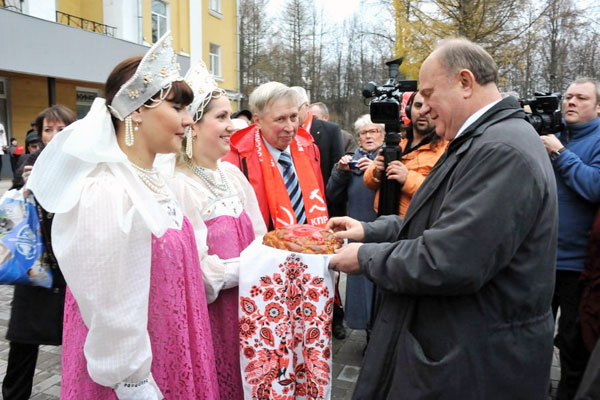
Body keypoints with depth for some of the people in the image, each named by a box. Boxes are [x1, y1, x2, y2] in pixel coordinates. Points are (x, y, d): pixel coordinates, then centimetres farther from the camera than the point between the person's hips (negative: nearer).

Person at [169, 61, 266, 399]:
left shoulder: (232, 173, 3)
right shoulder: (179, 186, -19)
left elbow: (258, 239, 9)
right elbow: (197, 271, -19)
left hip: (247, 304, 7)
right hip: (211, 312, -6)